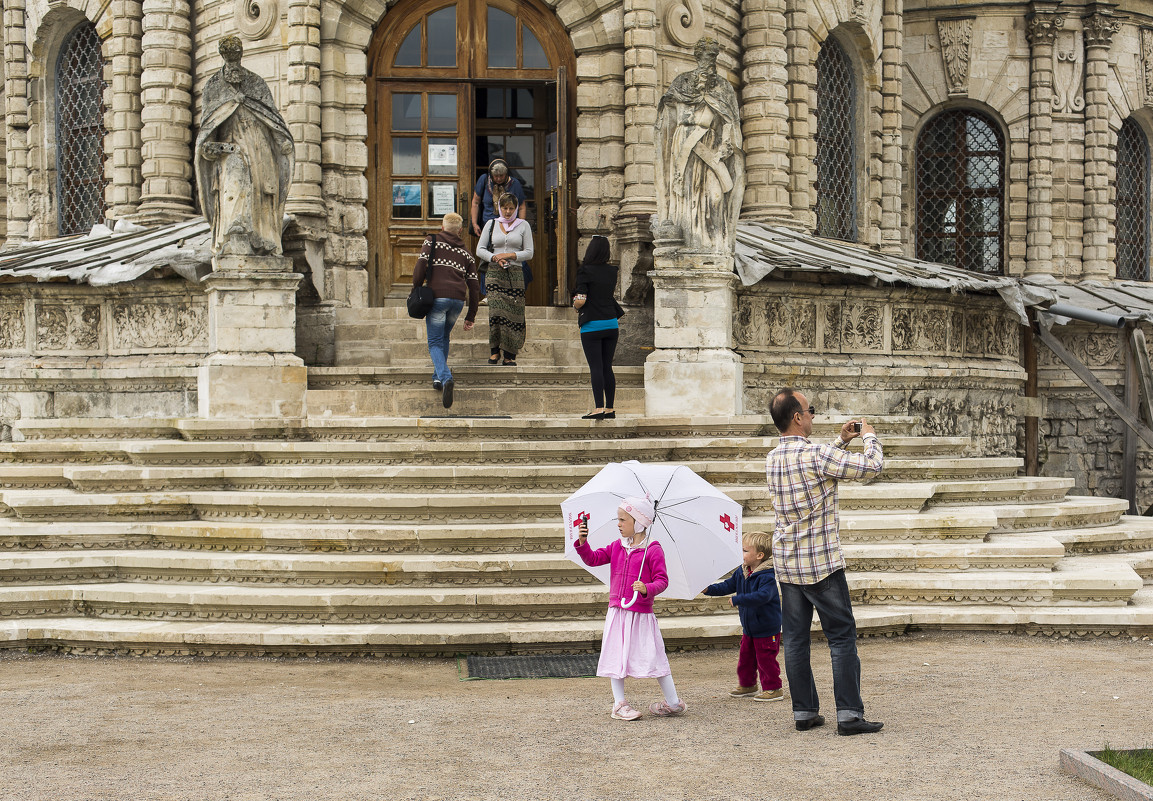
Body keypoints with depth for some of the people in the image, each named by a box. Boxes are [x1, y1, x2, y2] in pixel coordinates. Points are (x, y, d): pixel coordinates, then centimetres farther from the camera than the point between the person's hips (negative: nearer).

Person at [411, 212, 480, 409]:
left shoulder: (432, 241, 9)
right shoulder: (465, 252, 18)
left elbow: (421, 265, -8)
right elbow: (474, 285, 15)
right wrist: (471, 316, 19)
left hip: (437, 296, -3)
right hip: (458, 299, 3)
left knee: (435, 343, 0)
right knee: (444, 337, 26)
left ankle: (446, 379, -23)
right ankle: (438, 377, 22)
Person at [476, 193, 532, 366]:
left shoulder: (523, 225, 10)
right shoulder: (491, 224, 12)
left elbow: (529, 252, 5)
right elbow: (480, 249, 11)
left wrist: (509, 255, -8)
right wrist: (495, 258, -7)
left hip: (515, 274, 0)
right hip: (495, 273, 0)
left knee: (513, 314, -5)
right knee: (496, 311, -15)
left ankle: (510, 355, -1)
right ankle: (495, 351, -6)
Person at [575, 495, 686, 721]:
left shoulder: (652, 550, -7)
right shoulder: (616, 547, 10)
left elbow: (662, 580, -10)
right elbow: (593, 559, 9)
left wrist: (647, 589, -28)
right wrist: (583, 542, -7)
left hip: (641, 614, -5)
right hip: (617, 612, 5)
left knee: (653, 656, -3)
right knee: (616, 656, 4)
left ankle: (673, 703, 8)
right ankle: (619, 704, 13)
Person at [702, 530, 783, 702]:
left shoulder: (768, 576, -24)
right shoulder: (741, 572, 3)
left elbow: (762, 596, -36)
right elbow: (729, 585, 14)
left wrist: (737, 600, -35)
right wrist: (710, 589, 1)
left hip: (767, 628, -8)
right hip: (749, 628, 9)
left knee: (765, 659, -3)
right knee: (745, 657, 17)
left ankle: (773, 688, 8)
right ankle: (747, 685, 31)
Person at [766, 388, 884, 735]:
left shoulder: (773, 459, 7)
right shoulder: (817, 455, -16)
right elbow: (871, 465, -12)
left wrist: (841, 441, 25)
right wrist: (870, 436, 6)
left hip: (787, 563, 7)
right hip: (822, 563, -7)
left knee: (795, 639, 9)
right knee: (842, 636, -1)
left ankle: (804, 712, 13)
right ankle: (849, 715, -2)